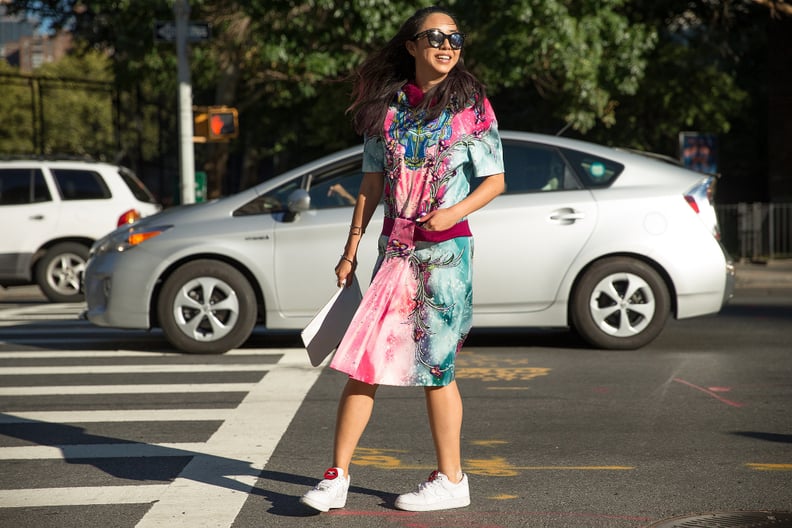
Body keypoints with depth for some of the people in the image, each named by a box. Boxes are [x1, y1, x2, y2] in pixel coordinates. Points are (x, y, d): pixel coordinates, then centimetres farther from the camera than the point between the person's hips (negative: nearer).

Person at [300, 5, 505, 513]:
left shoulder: (470, 104, -1)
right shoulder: (386, 104, 8)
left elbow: (495, 179, -1)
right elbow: (372, 182, 11)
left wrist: (456, 211, -19)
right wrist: (351, 250, 9)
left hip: (445, 249, -3)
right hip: (395, 248, 4)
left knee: (435, 365, 1)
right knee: (363, 359, -1)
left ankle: (451, 480, 14)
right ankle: (337, 477, 6)